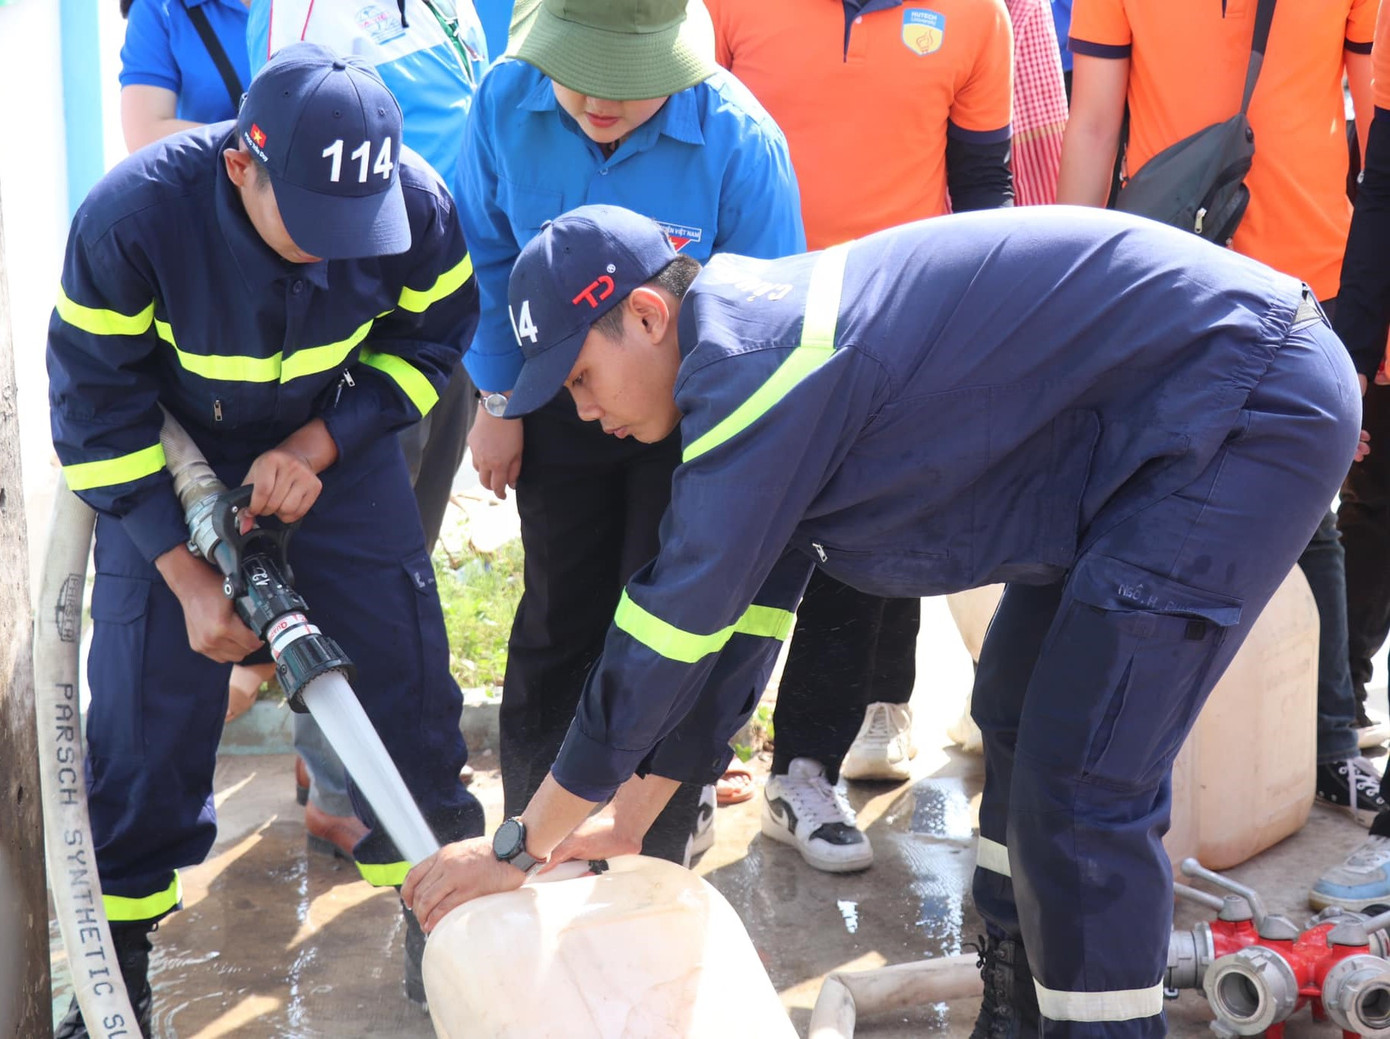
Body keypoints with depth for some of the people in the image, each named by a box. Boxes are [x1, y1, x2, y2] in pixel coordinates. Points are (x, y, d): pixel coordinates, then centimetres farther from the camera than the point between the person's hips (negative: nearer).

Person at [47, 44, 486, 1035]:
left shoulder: (416, 205, -28)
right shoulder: (132, 216, -34)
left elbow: (429, 337, -7)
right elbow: (96, 407, -21)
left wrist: (319, 447, -20)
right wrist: (187, 572, -21)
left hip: (334, 442, 2)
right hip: (169, 454, -2)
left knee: (402, 661, 0)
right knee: (146, 685, -2)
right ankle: (117, 947, 16)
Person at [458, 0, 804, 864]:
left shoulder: (738, 139, -29)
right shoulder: (506, 101, -19)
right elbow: (490, 258, -3)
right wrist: (497, 401, 1)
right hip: (561, 401, 3)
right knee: (559, 617, 14)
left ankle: (667, 844, 22)